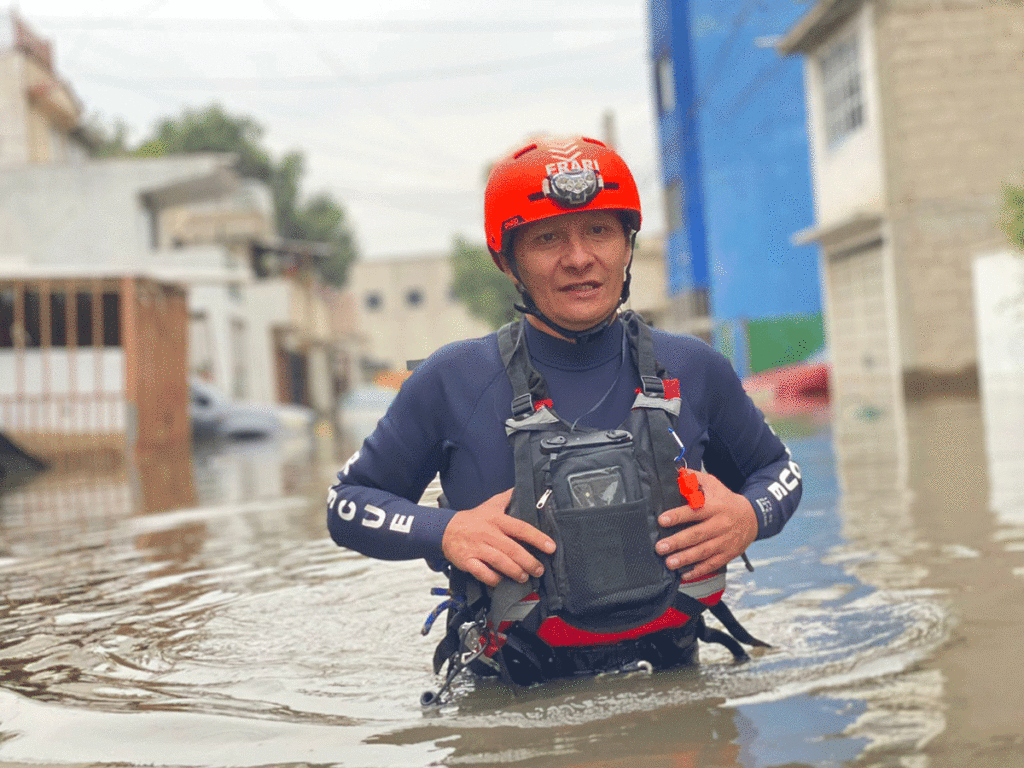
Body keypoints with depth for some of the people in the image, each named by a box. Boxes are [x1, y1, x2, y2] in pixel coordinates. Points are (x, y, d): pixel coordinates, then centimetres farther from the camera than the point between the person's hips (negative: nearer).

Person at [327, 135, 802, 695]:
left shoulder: (692, 371, 6)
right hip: (515, 705, -1)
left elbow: (778, 470, 23)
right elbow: (347, 502, 10)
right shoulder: (455, 381, 0)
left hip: (668, 692, 2)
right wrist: (445, 533, -8)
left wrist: (749, 515, 1)